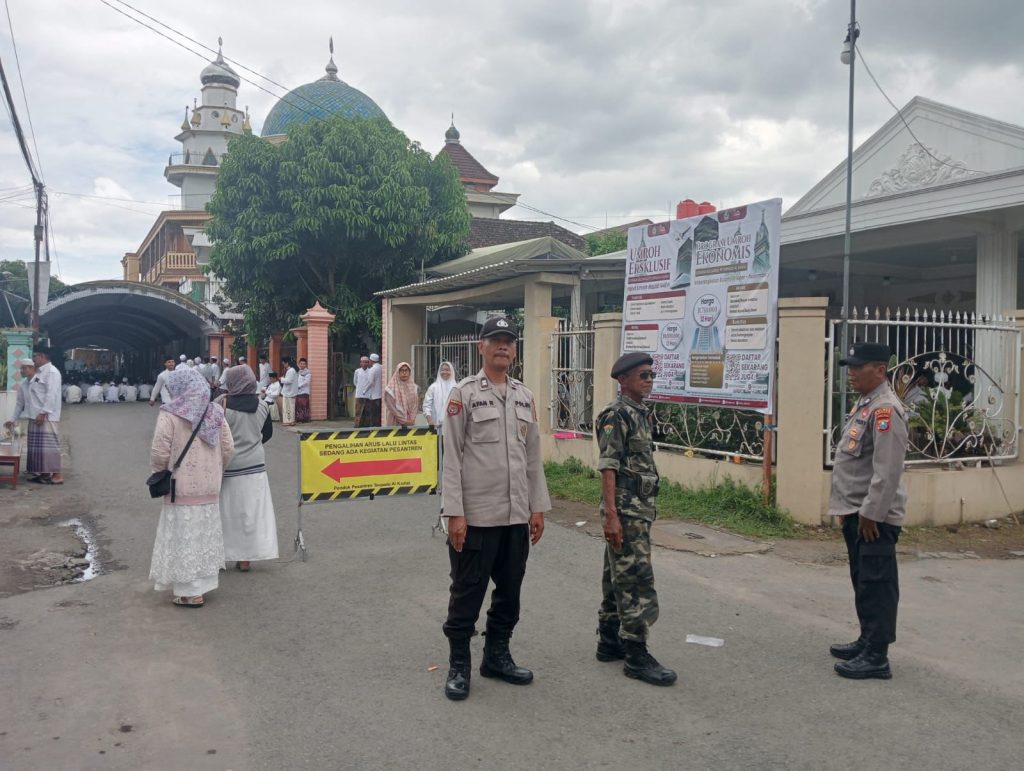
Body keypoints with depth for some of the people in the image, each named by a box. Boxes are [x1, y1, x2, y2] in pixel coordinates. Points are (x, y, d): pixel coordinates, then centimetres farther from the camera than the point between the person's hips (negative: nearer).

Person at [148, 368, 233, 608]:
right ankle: (204, 581, 27)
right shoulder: (214, 412, 3)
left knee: (184, 536, 3)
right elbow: (228, 448, 4)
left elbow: (160, 453, -14)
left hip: (182, 487, -5)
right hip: (210, 488, 5)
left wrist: (160, 474, 5)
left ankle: (191, 593, 6)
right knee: (206, 534, 17)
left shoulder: (170, 415, -13)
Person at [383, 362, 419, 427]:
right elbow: (392, 408, -10)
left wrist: (412, 420, -7)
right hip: (396, 424, -3)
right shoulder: (391, 389, -5)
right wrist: (405, 421, -12)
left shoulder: (415, 388, 8)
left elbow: (416, 406, 6)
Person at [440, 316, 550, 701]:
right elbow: (452, 457, -9)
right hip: (475, 516, -5)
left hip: (516, 515, 6)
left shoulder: (525, 397, 10)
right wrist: (455, 513, -14)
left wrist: (538, 507, 10)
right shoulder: (464, 393, -6)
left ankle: (497, 655, 30)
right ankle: (458, 665, 19)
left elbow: (533, 457, 13)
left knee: (509, 591, 14)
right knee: (467, 593, 5)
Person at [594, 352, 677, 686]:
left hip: (639, 510, 9)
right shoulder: (616, 416, -13)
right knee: (637, 582, -6)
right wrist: (611, 516, -22)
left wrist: (647, 509, 18)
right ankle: (636, 656, 0)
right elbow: (607, 468, -18)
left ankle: (609, 642, 23)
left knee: (617, 578, 14)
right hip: (625, 512, -9)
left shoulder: (641, 413, 14)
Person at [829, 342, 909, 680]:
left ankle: (877, 657, 3)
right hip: (856, 513, 10)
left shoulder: (886, 409, -18)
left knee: (877, 585, -3)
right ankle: (867, 642, 30)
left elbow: (887, 471, -24)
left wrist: (870, 513, -22)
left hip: (874, 516, -10)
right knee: (863, 583, 18)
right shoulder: (864, 404, 14)